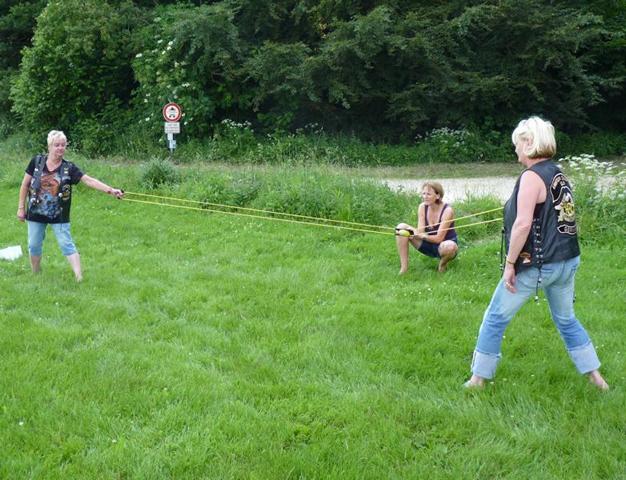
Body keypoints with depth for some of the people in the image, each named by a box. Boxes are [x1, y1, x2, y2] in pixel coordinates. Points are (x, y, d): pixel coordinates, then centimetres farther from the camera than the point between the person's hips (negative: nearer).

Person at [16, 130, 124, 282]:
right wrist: (21, 207, 2)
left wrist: (111, 190, -31)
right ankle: (35, 275, 32)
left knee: (67, 244, -6)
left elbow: (89, 180, -19)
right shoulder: (37, 161, -7)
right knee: (34, 245, 12)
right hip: (36, 213, 2)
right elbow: (25, 185, 1)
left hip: (59, 215, -2)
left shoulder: (69, 168, -9)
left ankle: (79, 277, -11)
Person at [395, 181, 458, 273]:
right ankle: (404, 268, -14)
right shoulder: (422, 207, -6)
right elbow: (420, 232, -13)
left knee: (450, 246, -43)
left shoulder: (447, 211, -21)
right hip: (428, 245, 5)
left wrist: (423, 236, -31)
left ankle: (442, 264, -5)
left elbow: (439, 238, -24)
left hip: (443, 246, -5)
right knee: (401, 227, -13)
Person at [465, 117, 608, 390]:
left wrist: (510, 263, -17)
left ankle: (478, 379, 13)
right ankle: (596, 377, 26)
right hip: (568, 262, 8)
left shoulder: (532, 176, -16)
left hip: (536, 265, -8)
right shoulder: (558, 175, 10)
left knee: (495, 318, 6)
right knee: (566, 320, 22)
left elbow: (523, 224, -24)